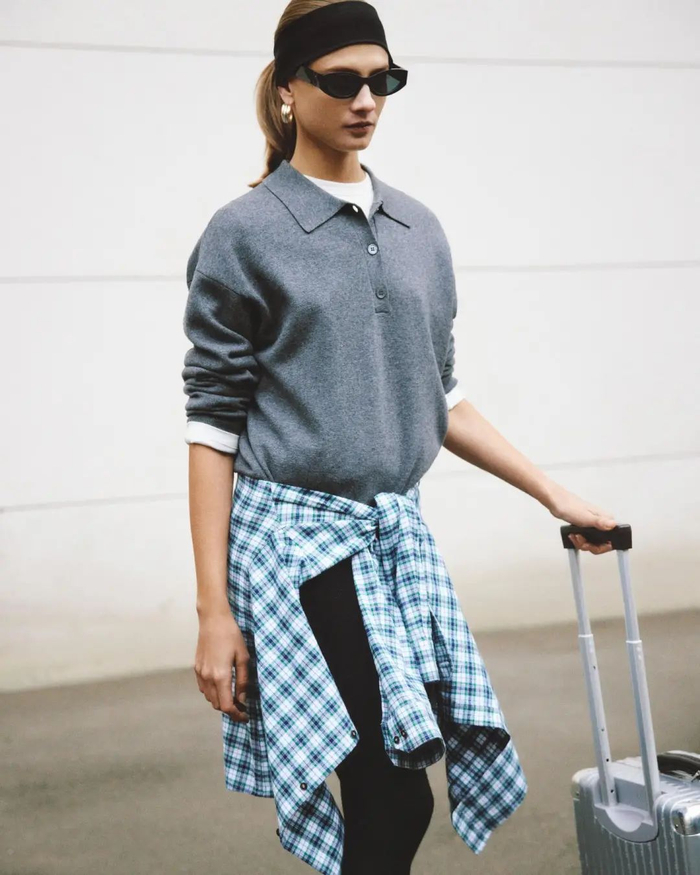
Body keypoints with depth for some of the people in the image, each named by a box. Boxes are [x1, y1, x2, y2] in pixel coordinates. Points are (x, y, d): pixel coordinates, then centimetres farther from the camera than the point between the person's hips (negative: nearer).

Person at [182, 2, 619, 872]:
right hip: (298, 536, -5)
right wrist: (213, 612, -9)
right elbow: (215, 426, -6)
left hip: (397, 536, 5)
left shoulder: (418, 229, 11)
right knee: (393, 798, -8)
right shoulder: (244, 233, -4)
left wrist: (554, 495, 14)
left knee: (392, 791, 5)